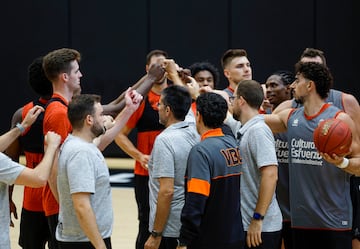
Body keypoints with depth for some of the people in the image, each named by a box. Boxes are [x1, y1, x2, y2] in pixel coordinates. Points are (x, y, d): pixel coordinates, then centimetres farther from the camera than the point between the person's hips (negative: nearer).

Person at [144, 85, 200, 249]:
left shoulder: (164, 140, -18)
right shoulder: (194, 132, 4)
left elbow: (166, 191, -22)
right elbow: (185, 107, 27)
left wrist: (156, 235, -17)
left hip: (170, 229, -8)